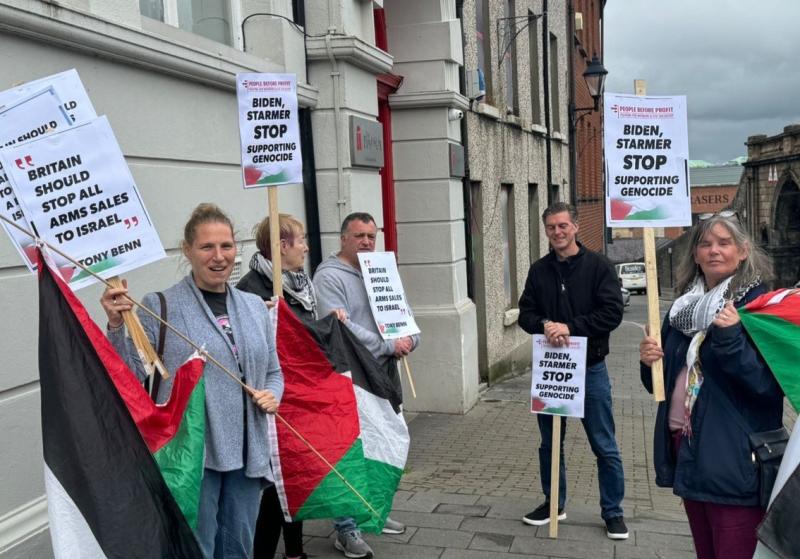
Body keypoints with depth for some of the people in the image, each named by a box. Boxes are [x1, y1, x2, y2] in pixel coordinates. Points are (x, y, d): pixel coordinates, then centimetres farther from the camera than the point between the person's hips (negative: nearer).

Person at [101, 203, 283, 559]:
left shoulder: (254, 305, 9)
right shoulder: (159, 307, -6)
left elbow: (274, 372, 17)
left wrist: (273, 395, -3)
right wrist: (116, 326, -20)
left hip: (247, 454, 5)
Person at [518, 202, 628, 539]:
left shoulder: (598, 266, -6)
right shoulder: (539, 270, 5)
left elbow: (612, 312, -14)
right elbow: (525, 314, 4)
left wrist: (570, 327, -22)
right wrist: (545, 324, -17)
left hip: (590, 367, -3)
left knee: (604, 446, 6)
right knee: (550, 442, 15)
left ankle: (613, 511, 22)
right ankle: (553, 503, 32)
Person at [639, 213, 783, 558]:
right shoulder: (684, 307, 10)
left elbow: (771, 385, -16)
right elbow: (665, 382, 16)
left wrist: (731, 338, -26)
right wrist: (650, 362, -4)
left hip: (734, 460, -6)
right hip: (686, 451, 6)